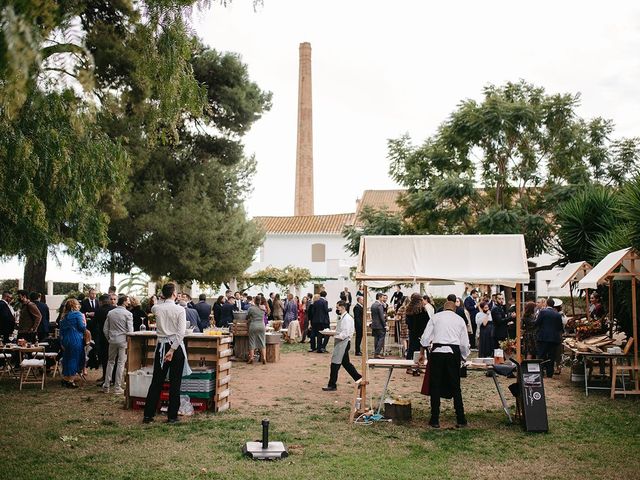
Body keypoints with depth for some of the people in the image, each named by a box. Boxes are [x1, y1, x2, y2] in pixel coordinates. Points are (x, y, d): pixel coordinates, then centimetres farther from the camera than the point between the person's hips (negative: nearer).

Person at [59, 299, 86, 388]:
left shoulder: (64, 316, 12)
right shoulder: (78, 314, -8)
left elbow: (61, 330, 15)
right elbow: (82, 327, -13)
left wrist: (62, 342, 19)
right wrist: (84, 320, 5)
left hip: (65, 340, 7)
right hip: (76, 340, -7)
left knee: (66, 358, 15)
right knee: (74, 358, 0)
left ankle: (65, 379, 22)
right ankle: (70, 381, 0)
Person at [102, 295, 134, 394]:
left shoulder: (110, 313, 5)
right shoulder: (128, 314, -9)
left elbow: (105, 329, 8)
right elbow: (130, 330, -12)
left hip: (112, 340, 4)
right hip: (123, 340, -4)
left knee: (110, 362, 15)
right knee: (121, 363, 2)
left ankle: (106, 386, 15)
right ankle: (117, 387, 4)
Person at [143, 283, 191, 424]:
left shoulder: (157, 308, 0)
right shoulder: (180, 310, -9)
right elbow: (181, 333, -17)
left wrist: (164, 300, 20)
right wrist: (172, 350, -16)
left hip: (161, 346, 3)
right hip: (176, 346, -3)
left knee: (157, 381, 11)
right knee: (175, 383, 5)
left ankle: (148, 414, 12)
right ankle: (172, 416, 9)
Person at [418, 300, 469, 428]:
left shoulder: (436, 317, 11)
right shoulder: (460, 320, 15)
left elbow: (425, 337, 6)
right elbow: (465, 344, 13)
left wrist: (422, 353, 18)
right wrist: (463, 358, 29)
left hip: (437, 352, -1)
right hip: (453, 353, 1)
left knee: (435, 387, 6)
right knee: (455, 387, 9)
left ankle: (435, 420, 9)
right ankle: (460, 420, 12)